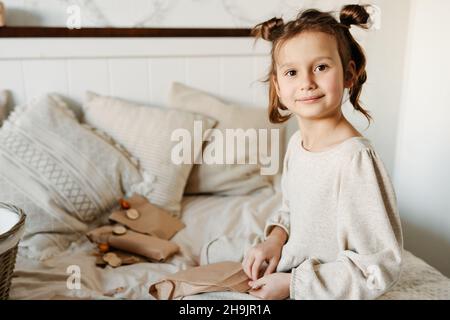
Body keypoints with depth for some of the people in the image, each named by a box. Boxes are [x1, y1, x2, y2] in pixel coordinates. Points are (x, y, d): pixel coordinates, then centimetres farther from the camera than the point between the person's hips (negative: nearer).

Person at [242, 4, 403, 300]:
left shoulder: (356, 158, -26)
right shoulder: (296, 143, -4)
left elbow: (381, 265, -23)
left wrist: (293, 283, -21)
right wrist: (276, 237, -6)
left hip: (328, 292, -6)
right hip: (286, 279, 6)